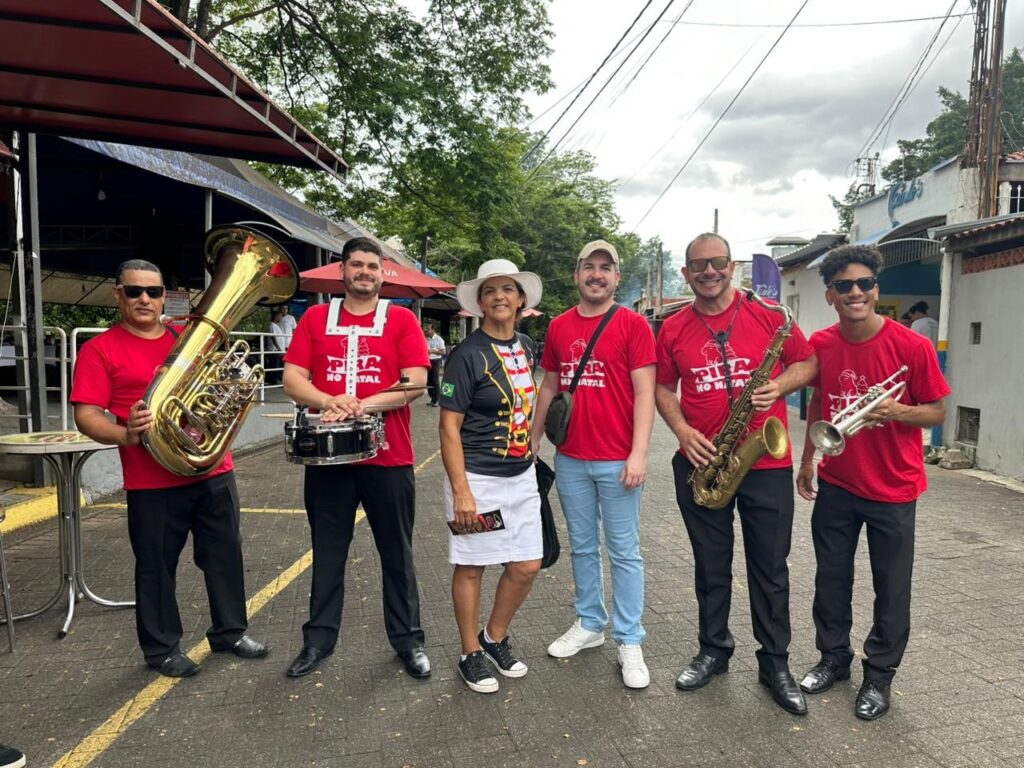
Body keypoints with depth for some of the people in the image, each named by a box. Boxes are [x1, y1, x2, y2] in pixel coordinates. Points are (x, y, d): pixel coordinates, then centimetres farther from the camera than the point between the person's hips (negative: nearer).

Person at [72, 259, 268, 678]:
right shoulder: (100, 349, -3)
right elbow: (87, 416, -10)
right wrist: (126, 434, -29)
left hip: (214, 471, 5)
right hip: (153, 482, -4)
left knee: (226, 554, 13)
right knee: (156, 566, 8)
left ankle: (230, 631, 30)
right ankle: (162, 647, 26)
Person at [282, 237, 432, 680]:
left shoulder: (401, 320, 0)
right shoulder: (315, 319, 6)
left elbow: (416, 382, -9)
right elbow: (292, 378, -1)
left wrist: (361, 405, -19)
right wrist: (330, 401, -19)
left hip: (388, 458, -1)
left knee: (397, 554, 10)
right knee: (327, 552, 14)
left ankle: (408, 639, 25)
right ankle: (319, 639, 30)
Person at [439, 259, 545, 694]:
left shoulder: (526, 346, 7)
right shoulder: (468, 355, -13)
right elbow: (449, 426, -14)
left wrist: (530, 454, 16)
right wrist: (461, 493, -18)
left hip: (522, 477, 6)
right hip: (478, 479, -6)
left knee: (526, 567, 10)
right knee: (471, 568, 7)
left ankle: (495, 638, 34)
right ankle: (471, 654, 27)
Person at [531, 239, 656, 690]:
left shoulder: (632, 325, -5)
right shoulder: (558, 327, 8)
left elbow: (644, 393, -9)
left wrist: (639, 453, -15)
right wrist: (533, 441, 12)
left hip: (617, 461, -4)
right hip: (570, 459, 4)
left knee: (624, 552, 6)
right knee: (582, 546, 15)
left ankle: (630, 642, 18)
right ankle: (589, 624, 31)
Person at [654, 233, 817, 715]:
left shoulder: (767, 315, -2)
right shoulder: (673, 330, 3)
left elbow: (809, 362, 5)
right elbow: (663, 388, 10)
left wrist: (780, 386, -14)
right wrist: (682, 430, -7)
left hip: (767, 463, -1)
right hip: (701, 463, 2)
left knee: (770, 568, 9)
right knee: (711, 565, 14)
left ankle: (775, 663, 25)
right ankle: (713, 650, 32)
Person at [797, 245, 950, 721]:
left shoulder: (912, 346, -14)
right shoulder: (821, 345, -3)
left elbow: (937, 413, -7)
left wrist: (897, 411, -27)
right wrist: (807, 461, 12)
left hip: (892, 488, -3)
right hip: (835, 484, 3)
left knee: (891, 588, 9)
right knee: (831, 578, 14)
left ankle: (879, 675, 28)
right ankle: (834, 658, 34)